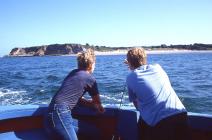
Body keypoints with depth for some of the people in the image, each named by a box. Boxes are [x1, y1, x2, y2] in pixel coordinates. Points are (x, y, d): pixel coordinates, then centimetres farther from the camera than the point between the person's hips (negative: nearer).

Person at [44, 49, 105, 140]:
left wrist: (92, 104, 26)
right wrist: (99, 107, 34)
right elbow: (97, 101, 13)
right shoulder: (90, 78, -2)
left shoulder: (74, 73, 18)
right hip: (60, 113, -9)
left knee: (91, 130, 16)